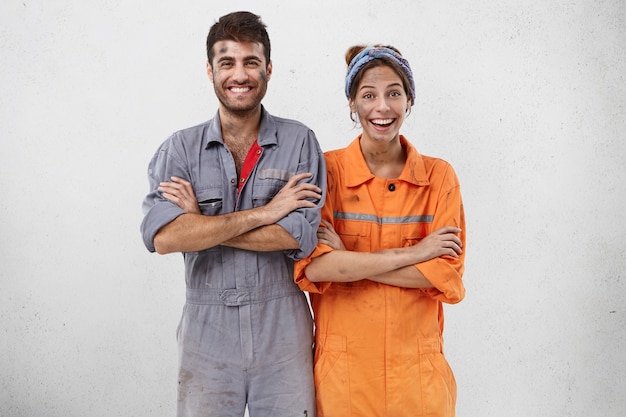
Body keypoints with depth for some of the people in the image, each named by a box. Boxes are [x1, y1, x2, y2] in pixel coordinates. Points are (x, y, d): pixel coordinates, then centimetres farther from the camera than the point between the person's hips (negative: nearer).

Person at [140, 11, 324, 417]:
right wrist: (263, 212, -16)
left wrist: (200, 222, -12)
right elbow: (162, 236, -16)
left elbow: (300, 236, -13)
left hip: (283, 334, 0)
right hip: (207, 334, 1)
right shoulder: (179, 149, 0)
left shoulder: (299, 142, -2)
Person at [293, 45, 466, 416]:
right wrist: (412, 253, -16)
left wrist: (347, 260, -14)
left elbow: (447, 276, -8)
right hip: (343, 370, -1)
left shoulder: (439, 176, -1)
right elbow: (314, 266, -16)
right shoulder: (326, 171, -5)